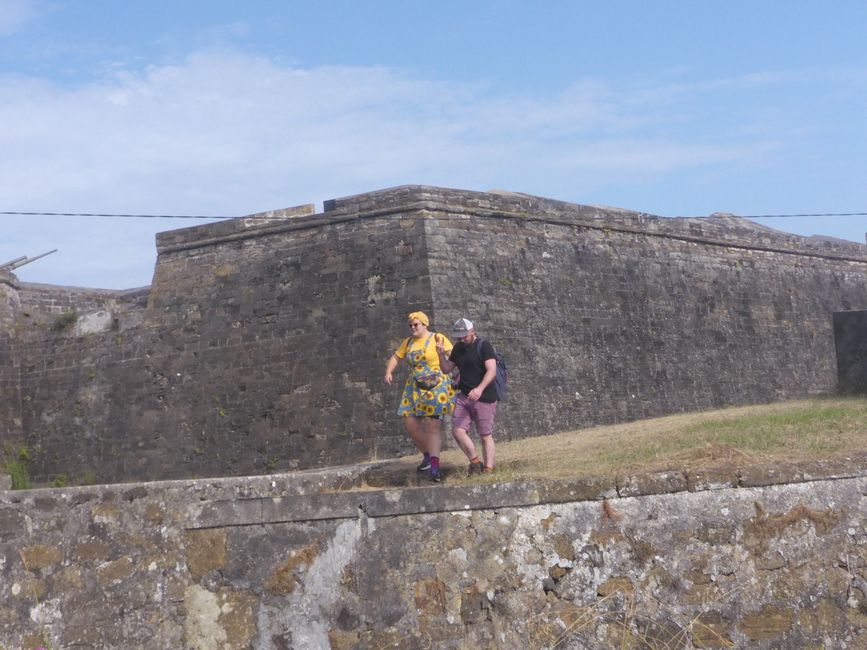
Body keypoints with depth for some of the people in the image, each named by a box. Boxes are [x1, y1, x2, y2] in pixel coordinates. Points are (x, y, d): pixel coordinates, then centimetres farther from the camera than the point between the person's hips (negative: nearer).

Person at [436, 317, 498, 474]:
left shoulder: (484, 346, -8)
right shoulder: (458, 348, 12)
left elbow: (492, 370, -18)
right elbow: (447, 369, 19)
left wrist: (480, 389, -32)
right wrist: (441, 355, 0)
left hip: (485, 398, -6)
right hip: (464, 397, 6)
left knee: (486, 436, 0)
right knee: (457, 430, -8)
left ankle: (488, 468, 5)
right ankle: (475, 462, 5)